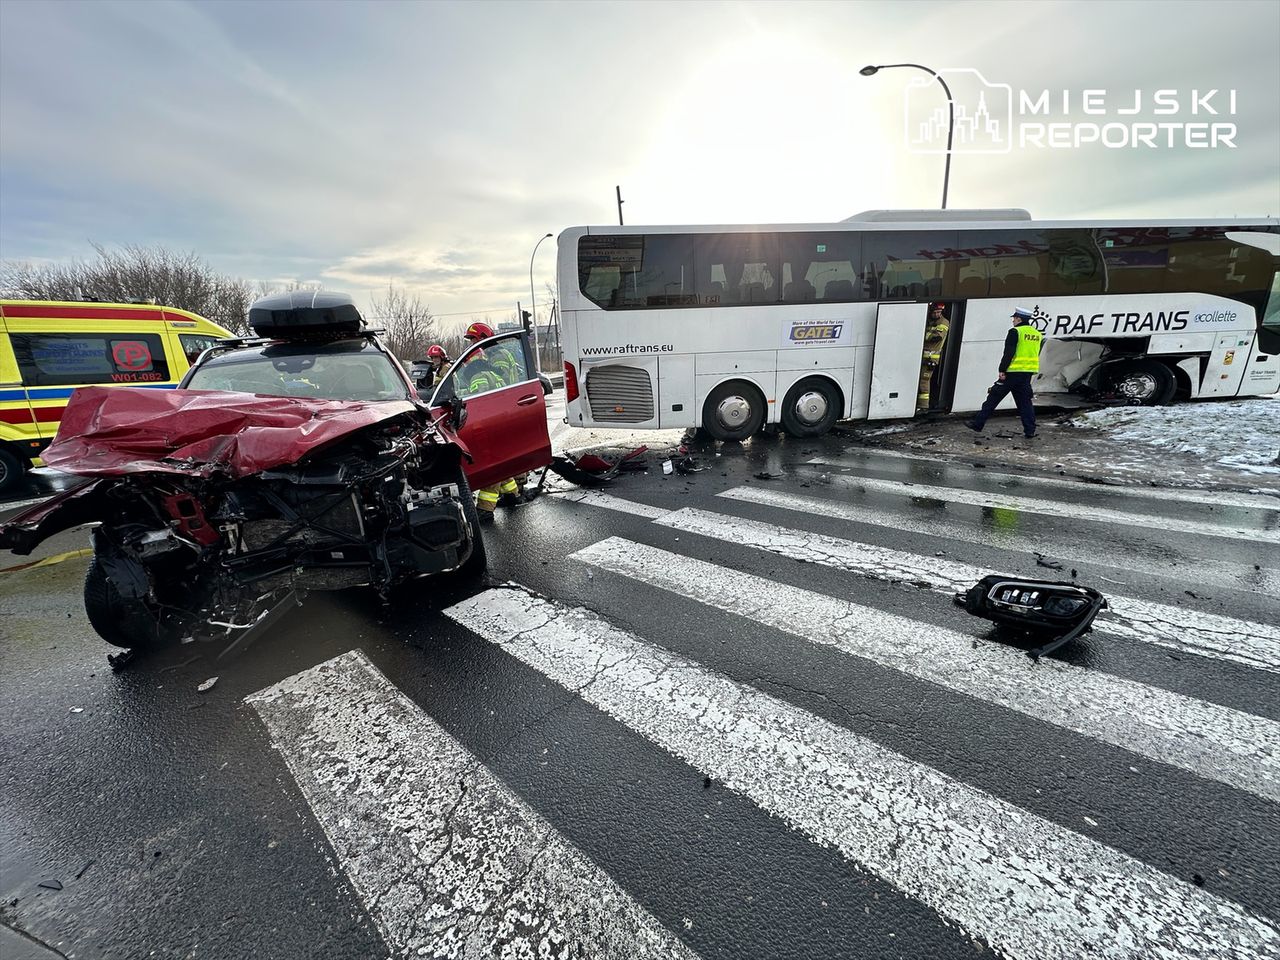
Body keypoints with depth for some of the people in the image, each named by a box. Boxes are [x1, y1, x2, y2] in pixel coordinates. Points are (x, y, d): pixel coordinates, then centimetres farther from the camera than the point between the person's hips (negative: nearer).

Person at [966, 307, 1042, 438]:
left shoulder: (1015, 332, -8)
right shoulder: (1037, 334, 15)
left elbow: (1008, 353, -15)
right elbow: (1036, 355, 19)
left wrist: (1002, 370, -14)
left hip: (1013, 372, -7)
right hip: (1027, 374, 7)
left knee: (993, 398, -1)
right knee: (1025, 401, 10)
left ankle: (978, 423, 2)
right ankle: (1030, 430, 8)